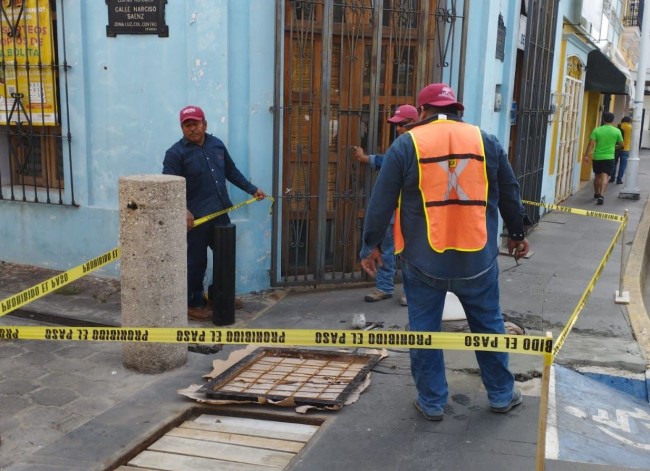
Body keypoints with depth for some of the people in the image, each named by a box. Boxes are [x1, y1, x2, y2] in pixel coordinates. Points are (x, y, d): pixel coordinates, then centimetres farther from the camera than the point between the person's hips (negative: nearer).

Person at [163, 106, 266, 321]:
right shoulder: (176, 153, -10)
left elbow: (232, 172, 21)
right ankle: (193, 304, 16)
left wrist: (252, 189, 21)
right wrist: (182, 210, -30)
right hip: (196, 218, -6)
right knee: (196, 262, 2)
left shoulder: (216, 144, 9)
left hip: (220, 213, 6)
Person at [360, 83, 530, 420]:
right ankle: (501, 395, 32)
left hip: (424, 261, -2)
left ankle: (432, 402, 21)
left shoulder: (406, 144, -4)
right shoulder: (486, 141, 4)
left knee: (424, 331, 12)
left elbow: (381, 201, -3)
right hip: (477, 259, 3)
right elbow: (509, 194, 13)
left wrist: (371, 245, 8)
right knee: (489, 327, 18)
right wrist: (516, 234, 28)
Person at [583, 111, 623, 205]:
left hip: (597, 157, 1)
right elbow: (621, 144, 9)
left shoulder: (597, 130, -4)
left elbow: (591, 143, -10)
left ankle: (596, 193, 33)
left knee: (597, 176, 17)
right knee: (605, 176, -7)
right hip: (609, 157, -1)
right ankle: (601, 195, -24)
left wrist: (586, 155, -7)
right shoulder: (617, 131, -2)